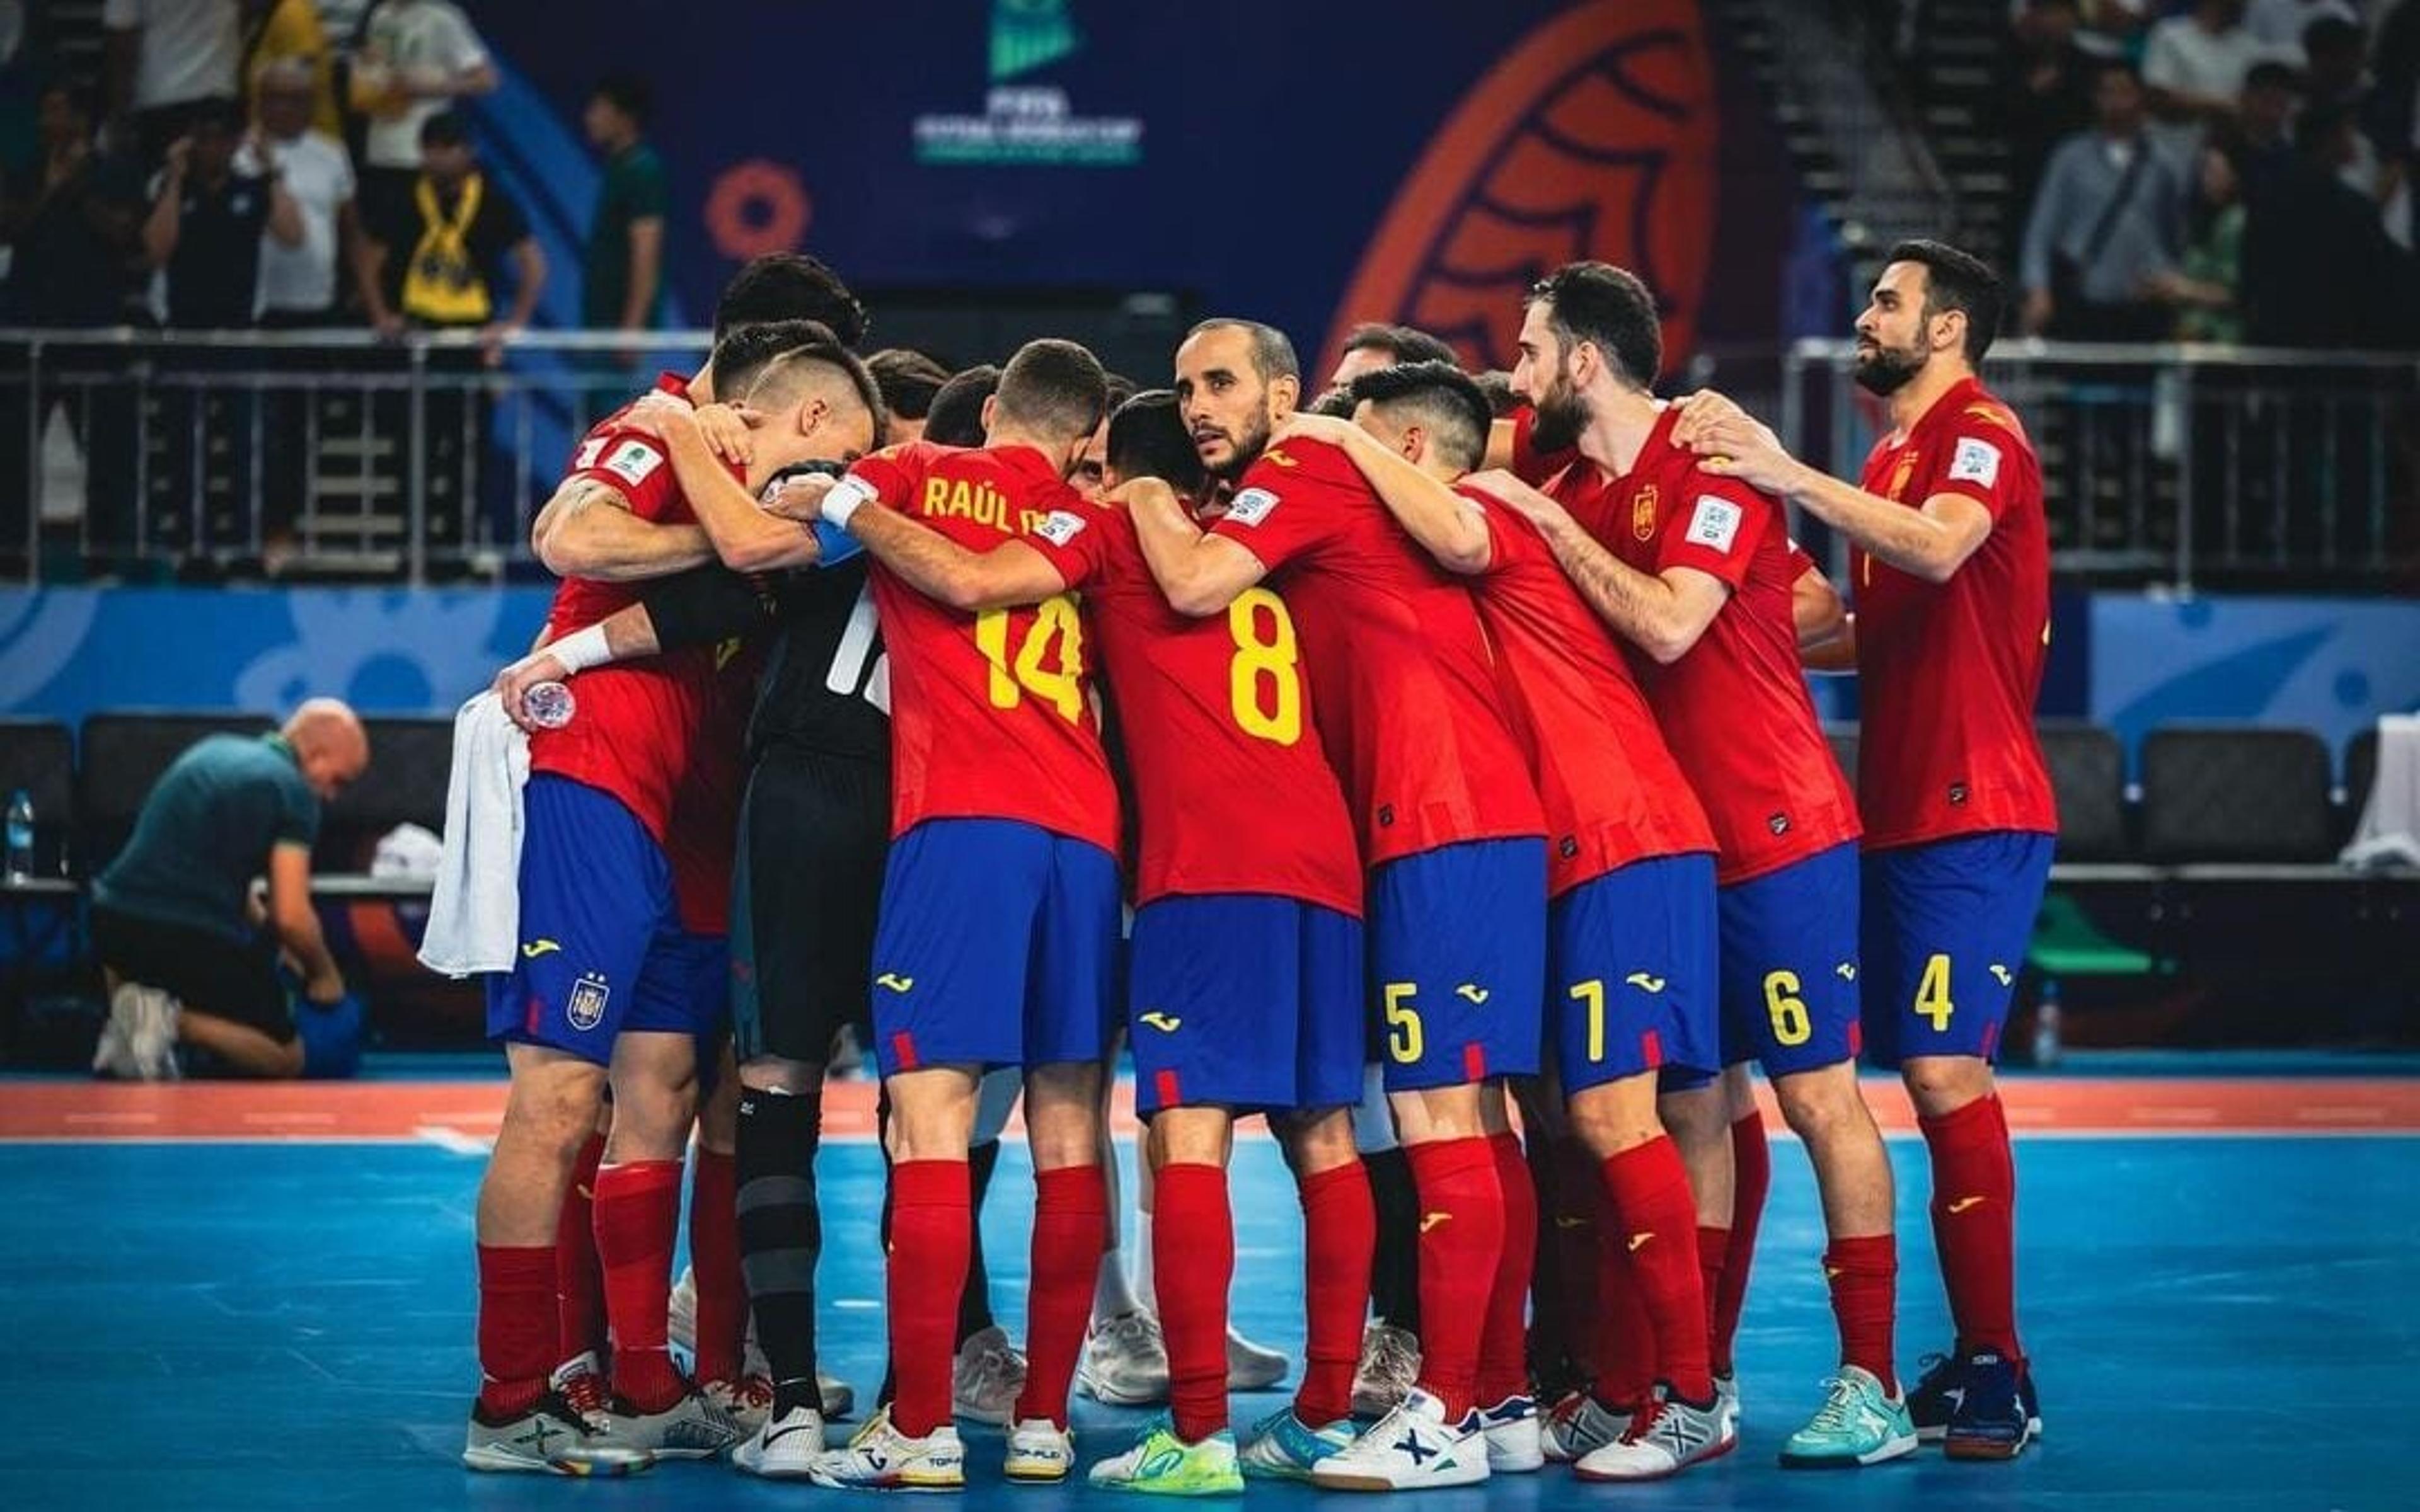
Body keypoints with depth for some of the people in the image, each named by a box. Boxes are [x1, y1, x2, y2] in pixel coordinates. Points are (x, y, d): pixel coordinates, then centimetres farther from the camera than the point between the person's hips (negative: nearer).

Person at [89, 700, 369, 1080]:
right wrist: (324, 975, 8)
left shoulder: (214, 751, 20)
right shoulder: (292, 791, -4)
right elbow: (291, 916, -11)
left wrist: (270, 943, 30)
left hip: (113, 921, 7)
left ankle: (127, 1009, 9)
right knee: (287, 1059, 11)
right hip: (196, 941, -7)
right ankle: (176, 1021, -13)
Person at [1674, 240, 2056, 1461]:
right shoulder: (1893, 459, 20)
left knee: (1945, 1072, -15)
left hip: (1972, 816, -9)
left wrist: (1792, 478, -32)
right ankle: (1977, 1361, 12)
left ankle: (1997, 1376, -13)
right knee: (1940, 1082, 8)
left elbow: (1941, 549, -30)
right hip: (1904, 812, 9)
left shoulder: (1980, 434, -8)